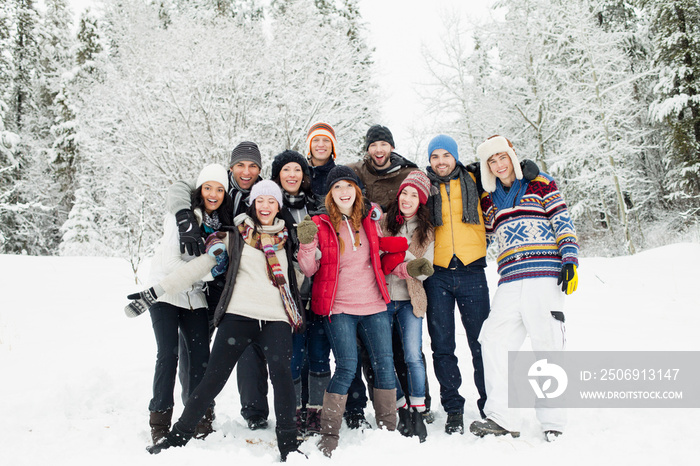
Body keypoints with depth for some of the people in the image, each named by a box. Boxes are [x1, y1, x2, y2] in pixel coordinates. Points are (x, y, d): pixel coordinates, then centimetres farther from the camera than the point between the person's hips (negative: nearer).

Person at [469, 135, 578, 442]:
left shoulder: (540, 185, 8)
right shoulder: (488, 200, 20)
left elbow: (563, 223, 3)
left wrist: (570, 260, -6)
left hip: (544, 276, -4)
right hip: (509, 282, 4)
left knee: (547, 344, -4)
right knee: (494, 341, -7)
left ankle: (553, 423, 5)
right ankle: (500, 418, -3)